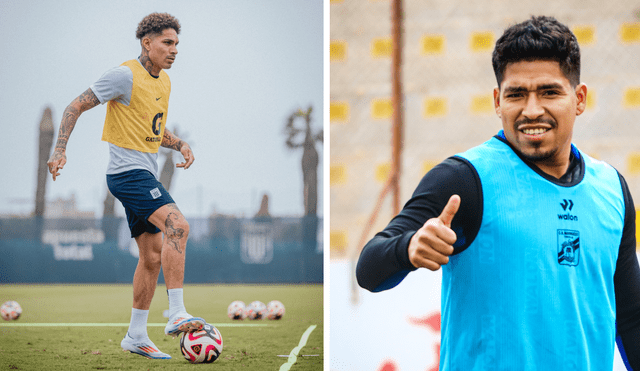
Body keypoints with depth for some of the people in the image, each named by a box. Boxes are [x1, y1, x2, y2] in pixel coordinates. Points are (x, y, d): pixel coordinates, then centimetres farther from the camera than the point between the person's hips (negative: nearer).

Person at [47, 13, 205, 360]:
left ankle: (136, 336, 16)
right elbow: (76, 106, -10)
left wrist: (181, 145, 8)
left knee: (153, 256, 9)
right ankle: (176, 314, -27)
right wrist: (60, 151, -19)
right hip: (128, 171, -9)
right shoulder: (125, 75, -12)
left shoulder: (164, 81, 14)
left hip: (145, 175, 9)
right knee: (177, 226, -26)